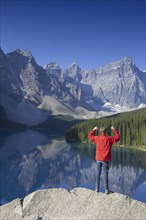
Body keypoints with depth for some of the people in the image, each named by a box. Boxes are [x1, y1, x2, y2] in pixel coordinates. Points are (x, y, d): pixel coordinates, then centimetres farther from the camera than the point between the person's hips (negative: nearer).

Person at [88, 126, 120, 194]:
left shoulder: (97, 138, -1)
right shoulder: (109, 139, -7)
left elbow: (90, 136, 17)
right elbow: (118, 137, 4)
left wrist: (94, 130, 26)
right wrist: (114, 130, 12)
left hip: (98, 159, 2)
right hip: (105, 160, -2)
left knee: (98, 173, 13)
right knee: (105, 174, 0)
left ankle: (97, 188, 17)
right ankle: (106, 190, 2)